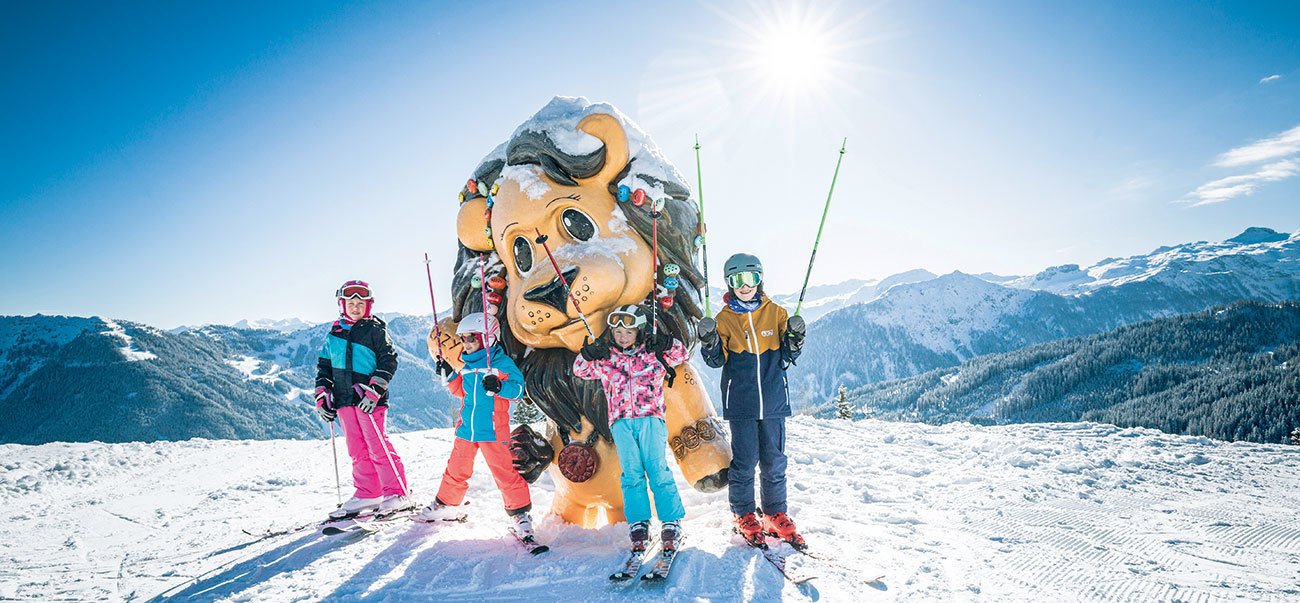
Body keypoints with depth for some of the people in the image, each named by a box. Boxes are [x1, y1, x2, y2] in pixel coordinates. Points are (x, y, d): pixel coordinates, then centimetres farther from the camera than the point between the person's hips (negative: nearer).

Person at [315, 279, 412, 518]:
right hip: (343, 399, 6)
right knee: (357, 449, 9)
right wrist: (322, 395, 11)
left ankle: (397, 493, -2)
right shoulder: (334, 332, 16)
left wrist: (373, 390, -15)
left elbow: (389, 360, -6)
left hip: (368, 398, -5)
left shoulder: (375, 328, 0)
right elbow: (324, 364, 21)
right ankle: (367, 494, 17)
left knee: (377, 446, -8)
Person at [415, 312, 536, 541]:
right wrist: (449, 375, 9)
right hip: (465, 429, 6)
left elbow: (519, 389, -12)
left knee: (504, 472, -7)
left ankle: (520, 514, 3)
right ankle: (447, 506, 38)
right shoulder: (466, 365, 11)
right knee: (456, 470, 18)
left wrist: (499, 387, -28)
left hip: (492, 431, -6)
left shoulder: (502, 363, -8)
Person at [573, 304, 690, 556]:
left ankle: (672, 524, -5)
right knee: (631, 473, -5)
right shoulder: (605, 359, 16)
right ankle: (638, 525, 0)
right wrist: (589, 354, -4)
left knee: (658, 469, -10)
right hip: (621, 422, 2)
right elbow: (580, 370, 16)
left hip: (650, 417, -2)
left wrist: (666, 344, -11)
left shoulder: (653, 354, 12)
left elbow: (680, 354, 8)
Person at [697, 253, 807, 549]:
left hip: (773, 400, 2)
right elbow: (717, 360, 1)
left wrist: (794, 339, -13)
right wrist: (709, 343, -18)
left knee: (774, 461, 8)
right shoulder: (725, 318, 3)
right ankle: (744, 516, 19)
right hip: (740, 402, -1)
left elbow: (785, 358, 7)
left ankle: (776, 514, 23)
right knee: (744, 461, 2)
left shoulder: (775, 312, 6)